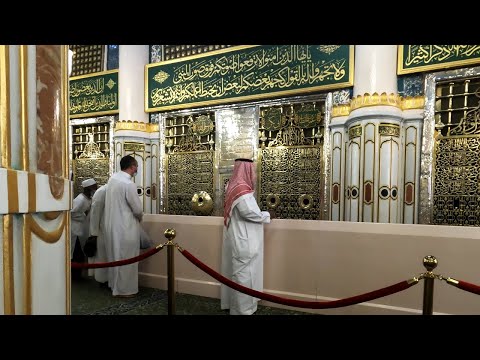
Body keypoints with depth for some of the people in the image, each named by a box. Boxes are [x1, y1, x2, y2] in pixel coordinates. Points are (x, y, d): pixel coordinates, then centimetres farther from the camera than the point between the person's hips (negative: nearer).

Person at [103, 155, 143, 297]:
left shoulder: (113, 178, 4)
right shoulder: (128, 184, -22)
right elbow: (138, 209, -17)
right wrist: (139, 218, 5)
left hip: (112, 225, 9)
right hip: (125, 227, -9)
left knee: (115, 256, 20)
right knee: (125, 259, 4)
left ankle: (114, 284, 35)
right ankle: (124, 289, 17)